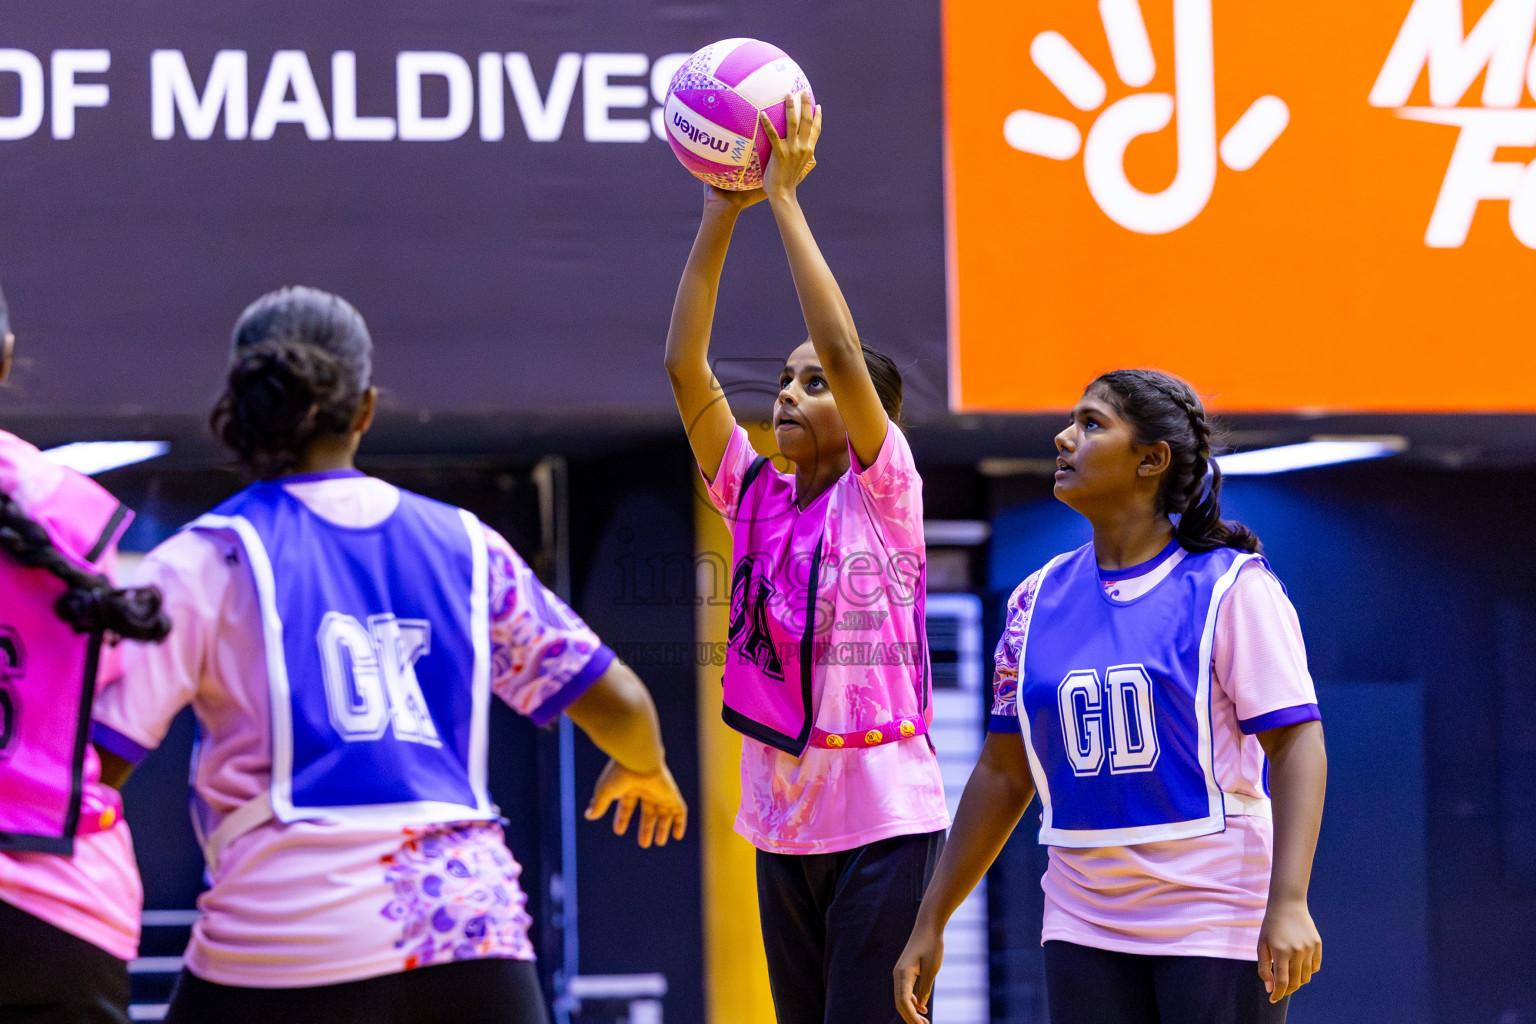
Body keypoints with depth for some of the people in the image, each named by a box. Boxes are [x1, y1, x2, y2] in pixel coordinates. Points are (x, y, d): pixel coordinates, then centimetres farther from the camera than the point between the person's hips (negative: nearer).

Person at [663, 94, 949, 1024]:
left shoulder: (885, 492, -6)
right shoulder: (753, 496, 8)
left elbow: (843, 350, -18)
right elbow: (685, 362, 1)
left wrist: (786, 198, -15)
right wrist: (722, 210, -4)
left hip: (885, 824, -6)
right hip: (785, 830, 6)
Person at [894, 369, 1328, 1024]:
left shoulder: (1231, 587, -6)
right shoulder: (1039, 600, 10)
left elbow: (1298, 747, -12)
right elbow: (1003, 774, 16)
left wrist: (1288, 902, -23)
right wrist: (930, 923, 14)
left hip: (1219, 918, -5)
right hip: (1085, 932, 5)